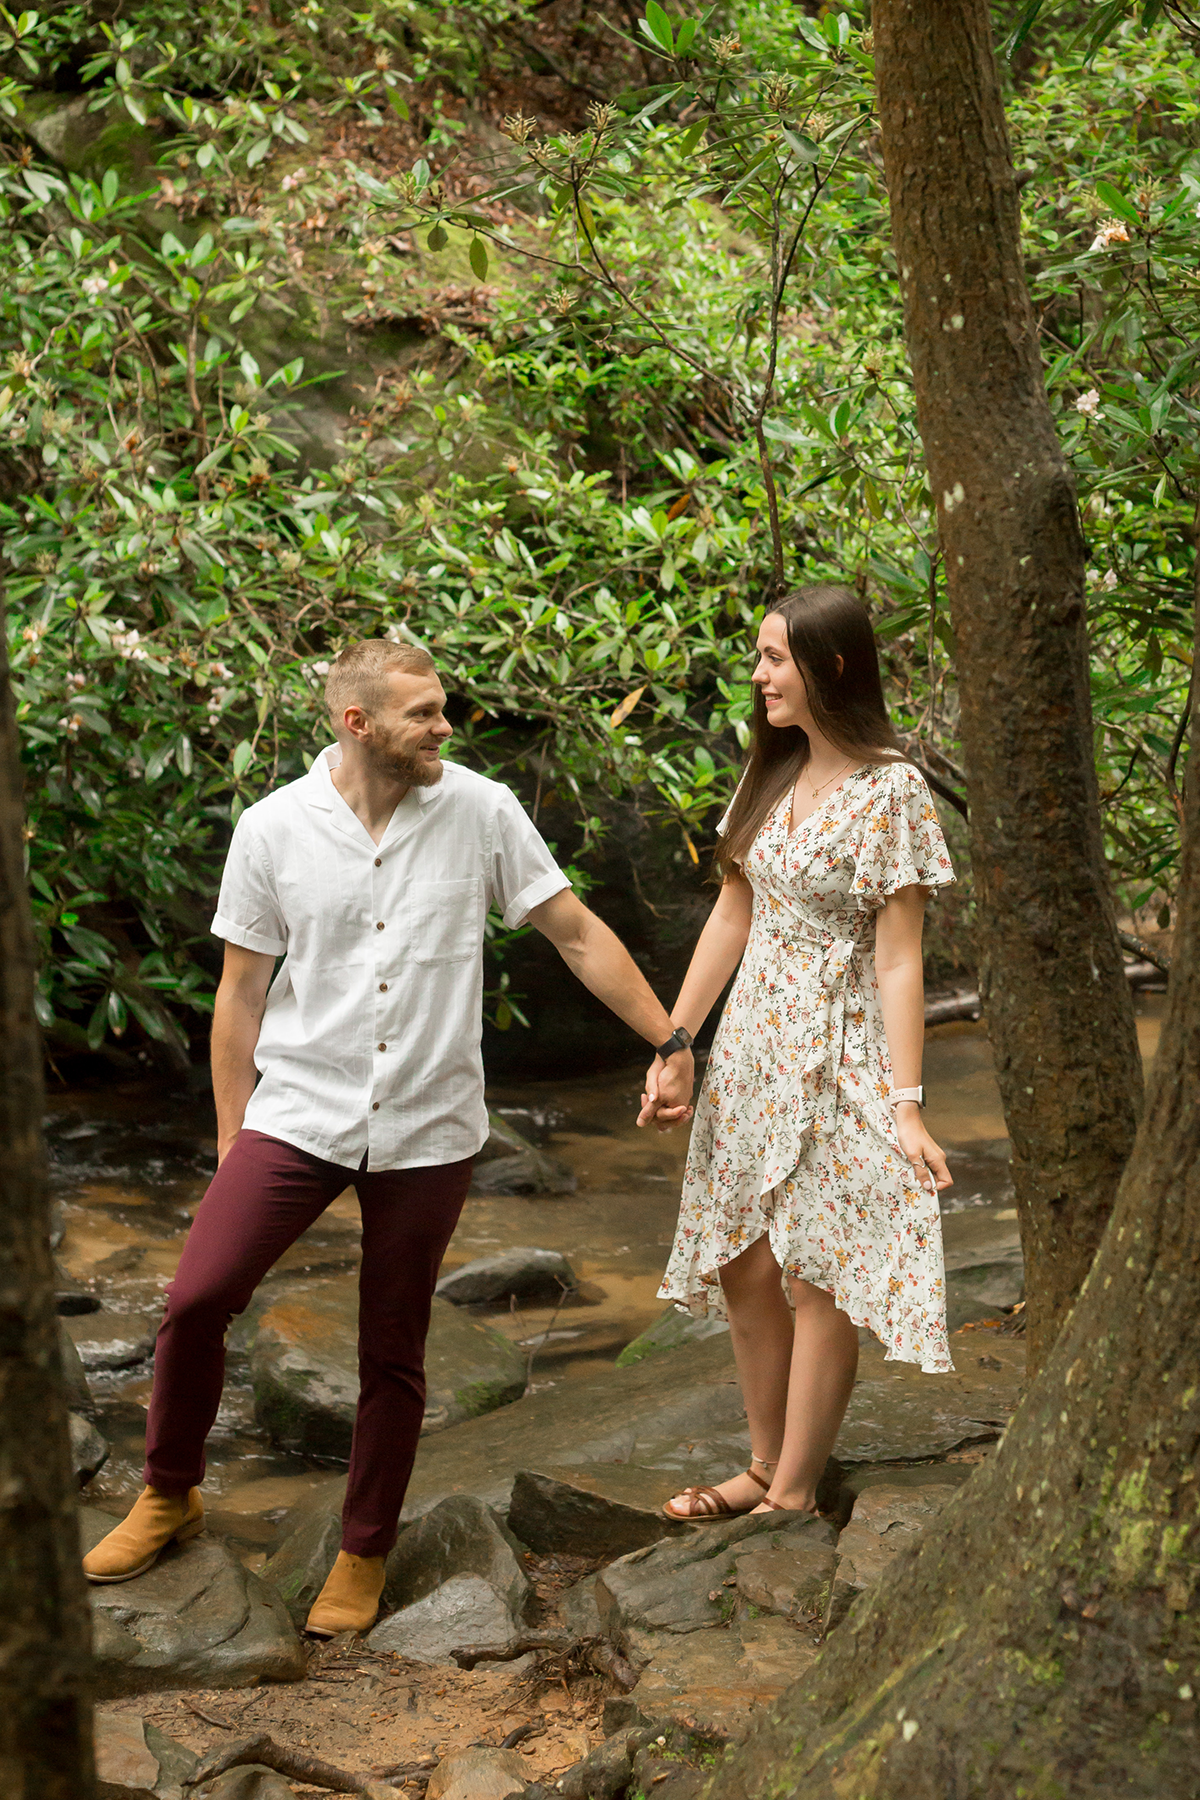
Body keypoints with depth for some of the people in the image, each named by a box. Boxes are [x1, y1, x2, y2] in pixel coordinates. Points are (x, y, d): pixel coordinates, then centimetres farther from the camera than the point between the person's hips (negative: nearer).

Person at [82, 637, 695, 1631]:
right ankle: (170, 1495, 16)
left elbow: (577, 933, 2)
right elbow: (242, 993, 4)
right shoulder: (273, 830, -4)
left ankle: (365, 1554, 26)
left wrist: (671, 1040, 2)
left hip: (428, 1129, 0)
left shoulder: (480, 811, -6)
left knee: (393, 1354, 7)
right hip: (299, 1114, 0)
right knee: (195, 1299, -9)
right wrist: (232, 1147, 6)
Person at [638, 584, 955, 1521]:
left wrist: (905, 1104, -17)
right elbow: (732, 916, 12)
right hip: (750, 1046, 7)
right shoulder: (772, 776, 8)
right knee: (743, 1267, 9)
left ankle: (794, 1495, 11)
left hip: (837, 1054, -7)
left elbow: (897, 958, -14)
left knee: (815, 1275, 0)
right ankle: (767, 1467, 25)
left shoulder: (891, 790, -13)